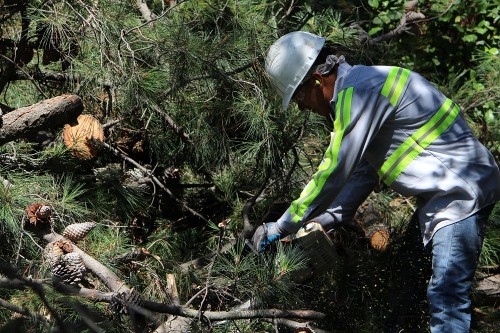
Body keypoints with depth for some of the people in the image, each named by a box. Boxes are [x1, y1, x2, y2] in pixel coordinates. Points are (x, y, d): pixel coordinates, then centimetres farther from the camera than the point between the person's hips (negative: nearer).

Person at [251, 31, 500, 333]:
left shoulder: (359, 91, -20)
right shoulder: (358, 88, 13)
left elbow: (334, 173, -20)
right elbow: (362, 172, 15)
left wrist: (282, 227, -11)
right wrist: (321, 223, 11)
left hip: (462, 191, -11)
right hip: (442, 195, 11)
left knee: (447, 297, -13)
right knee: (444, 293, 13)